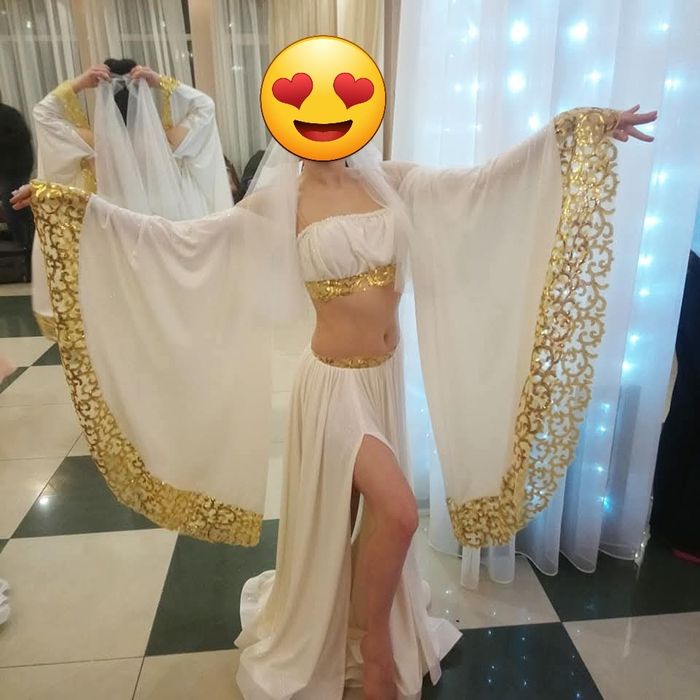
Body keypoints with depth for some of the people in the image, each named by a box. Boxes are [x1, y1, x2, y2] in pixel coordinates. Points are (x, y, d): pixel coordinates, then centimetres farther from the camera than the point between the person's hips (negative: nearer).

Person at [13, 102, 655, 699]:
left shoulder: (390, 182, 3)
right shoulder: (282, 198, -8)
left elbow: (488, 181, 3)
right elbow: (186, 239, -9)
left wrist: (579, 128, 2)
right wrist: (84, 208, -13)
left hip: (388, 375, 5)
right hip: (336, 381, -5)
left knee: (371, 513, 18)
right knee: (397, 512, -10)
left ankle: (366, 628, 46)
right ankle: (373, 646, 20)